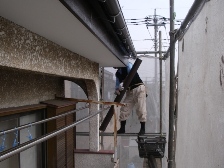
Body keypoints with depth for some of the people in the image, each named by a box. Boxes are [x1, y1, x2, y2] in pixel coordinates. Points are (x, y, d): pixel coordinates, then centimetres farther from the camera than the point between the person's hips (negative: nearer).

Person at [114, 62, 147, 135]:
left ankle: (143, 129, 0)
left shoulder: (127, 65, -7)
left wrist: (122, 83, -35)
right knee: (124, 109, 2)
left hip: (139, 88, -7)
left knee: (141, 109, -8)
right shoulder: (117, 73, 13)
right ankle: (122, 129, 11)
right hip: (129, 91, 7)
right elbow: (117, 84, 12)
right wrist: (117, 89, -13)